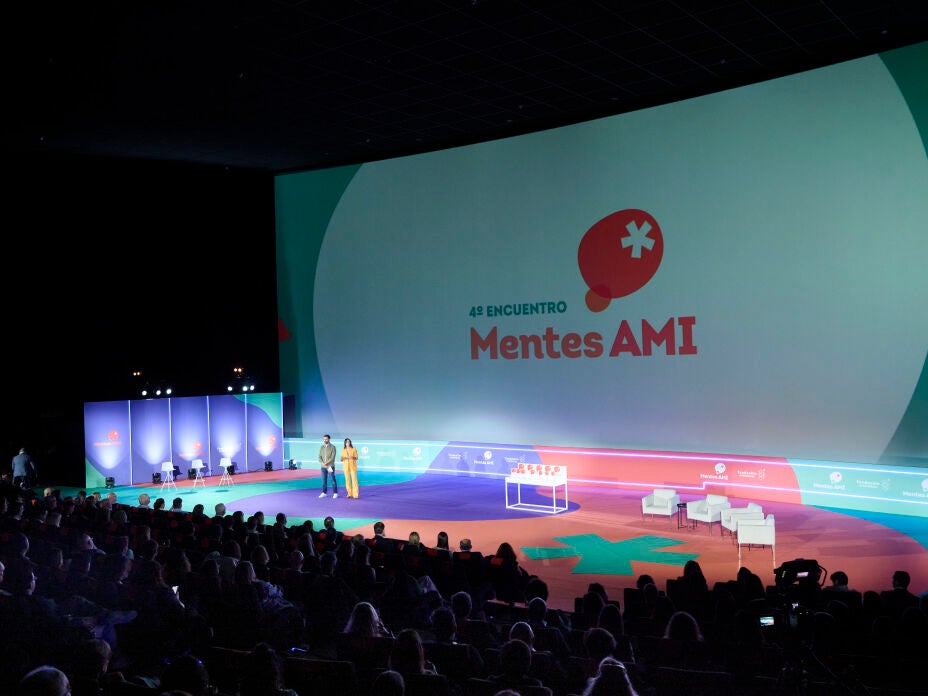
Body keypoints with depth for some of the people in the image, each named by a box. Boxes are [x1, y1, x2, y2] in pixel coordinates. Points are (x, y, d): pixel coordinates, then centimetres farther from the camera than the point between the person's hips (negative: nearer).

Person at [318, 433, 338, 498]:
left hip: (331, 466, -4)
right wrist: (322, 463, -13)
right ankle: (324, 493, 13)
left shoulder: (332, 447, -4)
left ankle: (335, 493, 5)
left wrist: (326, 463, -18)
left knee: (333, 480, 0)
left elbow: (333, 457, -12)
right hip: (323, 467, 4)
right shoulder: (321, 447, 9)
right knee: (324, 480, 6)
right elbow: (319, 457, 4)